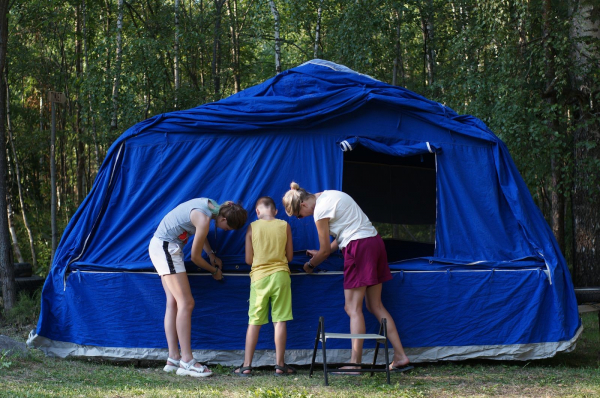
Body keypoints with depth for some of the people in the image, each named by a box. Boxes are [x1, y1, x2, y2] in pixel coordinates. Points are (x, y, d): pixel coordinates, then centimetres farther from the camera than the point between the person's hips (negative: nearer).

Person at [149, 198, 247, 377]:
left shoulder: (211, 205, 3)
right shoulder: (204, 219, -24)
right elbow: (195, 257, -14)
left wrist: (211, 254, 16)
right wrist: (214, 271, 3)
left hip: (162, 245, 10)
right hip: (165, 247, -10)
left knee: (174, 302, 7)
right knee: (186, 303, -12)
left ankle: (173, 359, 7)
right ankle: (187, 362, -14)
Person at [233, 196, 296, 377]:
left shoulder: (252, 228, 0)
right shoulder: (284, 226, 2)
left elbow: (248, 259, 2)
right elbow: (289, 256, 6)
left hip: (259, 276, 0)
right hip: (280, 274, 0)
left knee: (254, 322, 5)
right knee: (280, 321, 3)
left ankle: (247, 365, 5)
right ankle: (280, 365, 4)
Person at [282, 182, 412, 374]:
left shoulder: (320, 211, -12)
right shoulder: (330, 195, 16)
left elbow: (325, 251, -3)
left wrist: (311, 265, 15)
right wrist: (321, 253, 29)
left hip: (359, 248, -9)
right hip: (375, 241, 9)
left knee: (353, 308, -6)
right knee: (375, 306, 10)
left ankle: (355, 363, -8)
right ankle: (400, 356, 8)